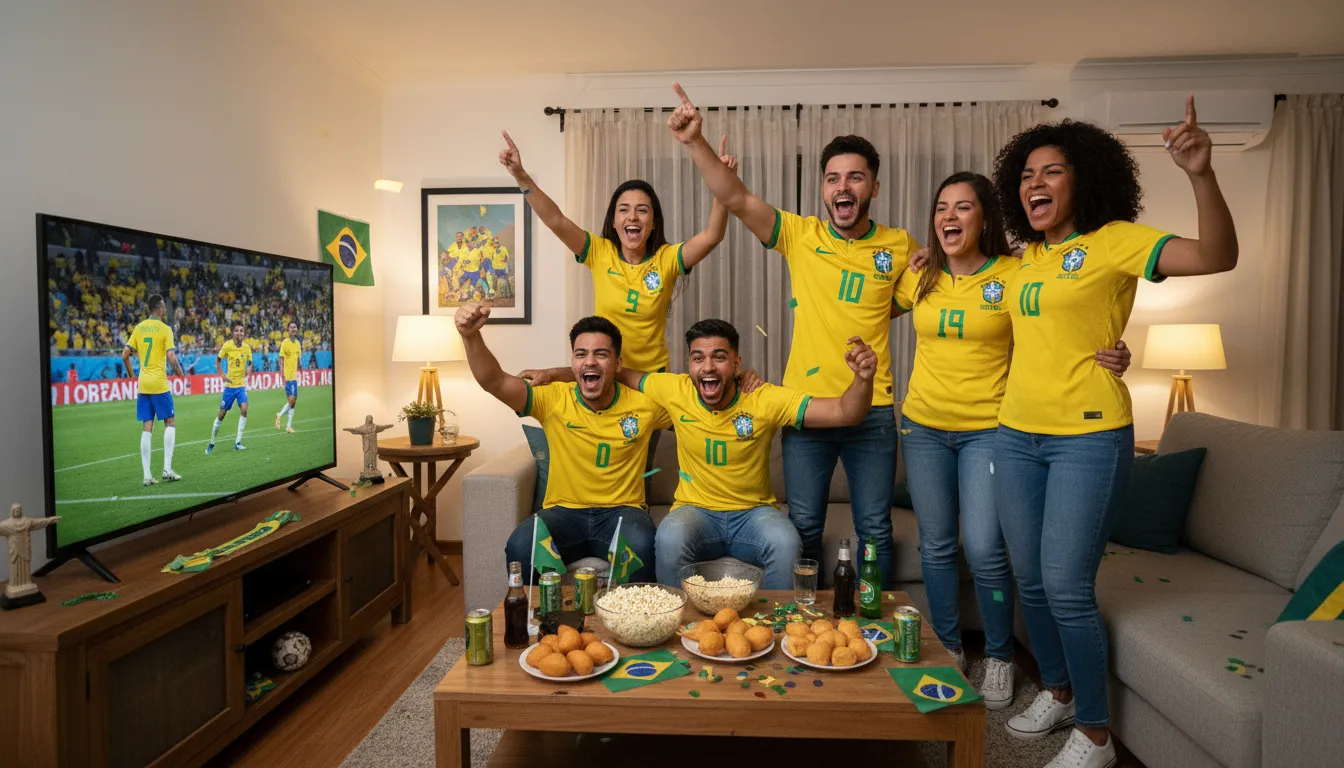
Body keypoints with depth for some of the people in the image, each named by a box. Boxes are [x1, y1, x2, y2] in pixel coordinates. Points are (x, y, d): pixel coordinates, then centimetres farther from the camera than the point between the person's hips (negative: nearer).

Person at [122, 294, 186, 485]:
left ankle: (147, 475, 4)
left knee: (147, 428, 5)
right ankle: (167, 469, -2)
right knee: (170, 423, 7)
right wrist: (180, 372, 3)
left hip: (143, 385, 5)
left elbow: (125, 355, 6)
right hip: (159, 384, -5)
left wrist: (131, 375, 18)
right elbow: (171, 357, -15)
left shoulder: (138, 328, 8)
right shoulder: (165, 328, -6)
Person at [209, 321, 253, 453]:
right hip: (229, 384, -1)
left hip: (241, 384, 1)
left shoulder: (247, 347, -3)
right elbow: (217, 360, 6)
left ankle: (237, 443, -10)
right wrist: (222, 374, -7)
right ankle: (211, 443, 24)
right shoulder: (227, 345, -8)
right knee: (222, 414, 4)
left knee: (244, 409, -19)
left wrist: (248, 370, -9)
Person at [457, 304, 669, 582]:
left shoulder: (643, 404, -2)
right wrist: (471, 336, -31)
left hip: (622, 512, 0)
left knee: (640, 544, -34)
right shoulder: (553, 399, -4)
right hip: (563, 512, 1)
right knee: (520, 546, -30)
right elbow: (494, 382, -16)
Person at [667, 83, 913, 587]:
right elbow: (736, 199, -12)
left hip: (873, 409, 1)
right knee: (803, 526, 10)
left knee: (875, 530, 10)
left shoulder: (899, 246, 2)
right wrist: (695, 142, -25)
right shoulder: (800, 235, 0)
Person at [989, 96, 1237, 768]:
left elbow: (1217, 257, -18)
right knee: (1030, 579, 14)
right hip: (1016, 435, 6)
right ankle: (1057, 692, 35)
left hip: (1089, 438, -6)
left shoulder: (1113, 241, -5)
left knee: (1066, 589, -4)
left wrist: (1201, 175, -34)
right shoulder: (1027, 258, 13)